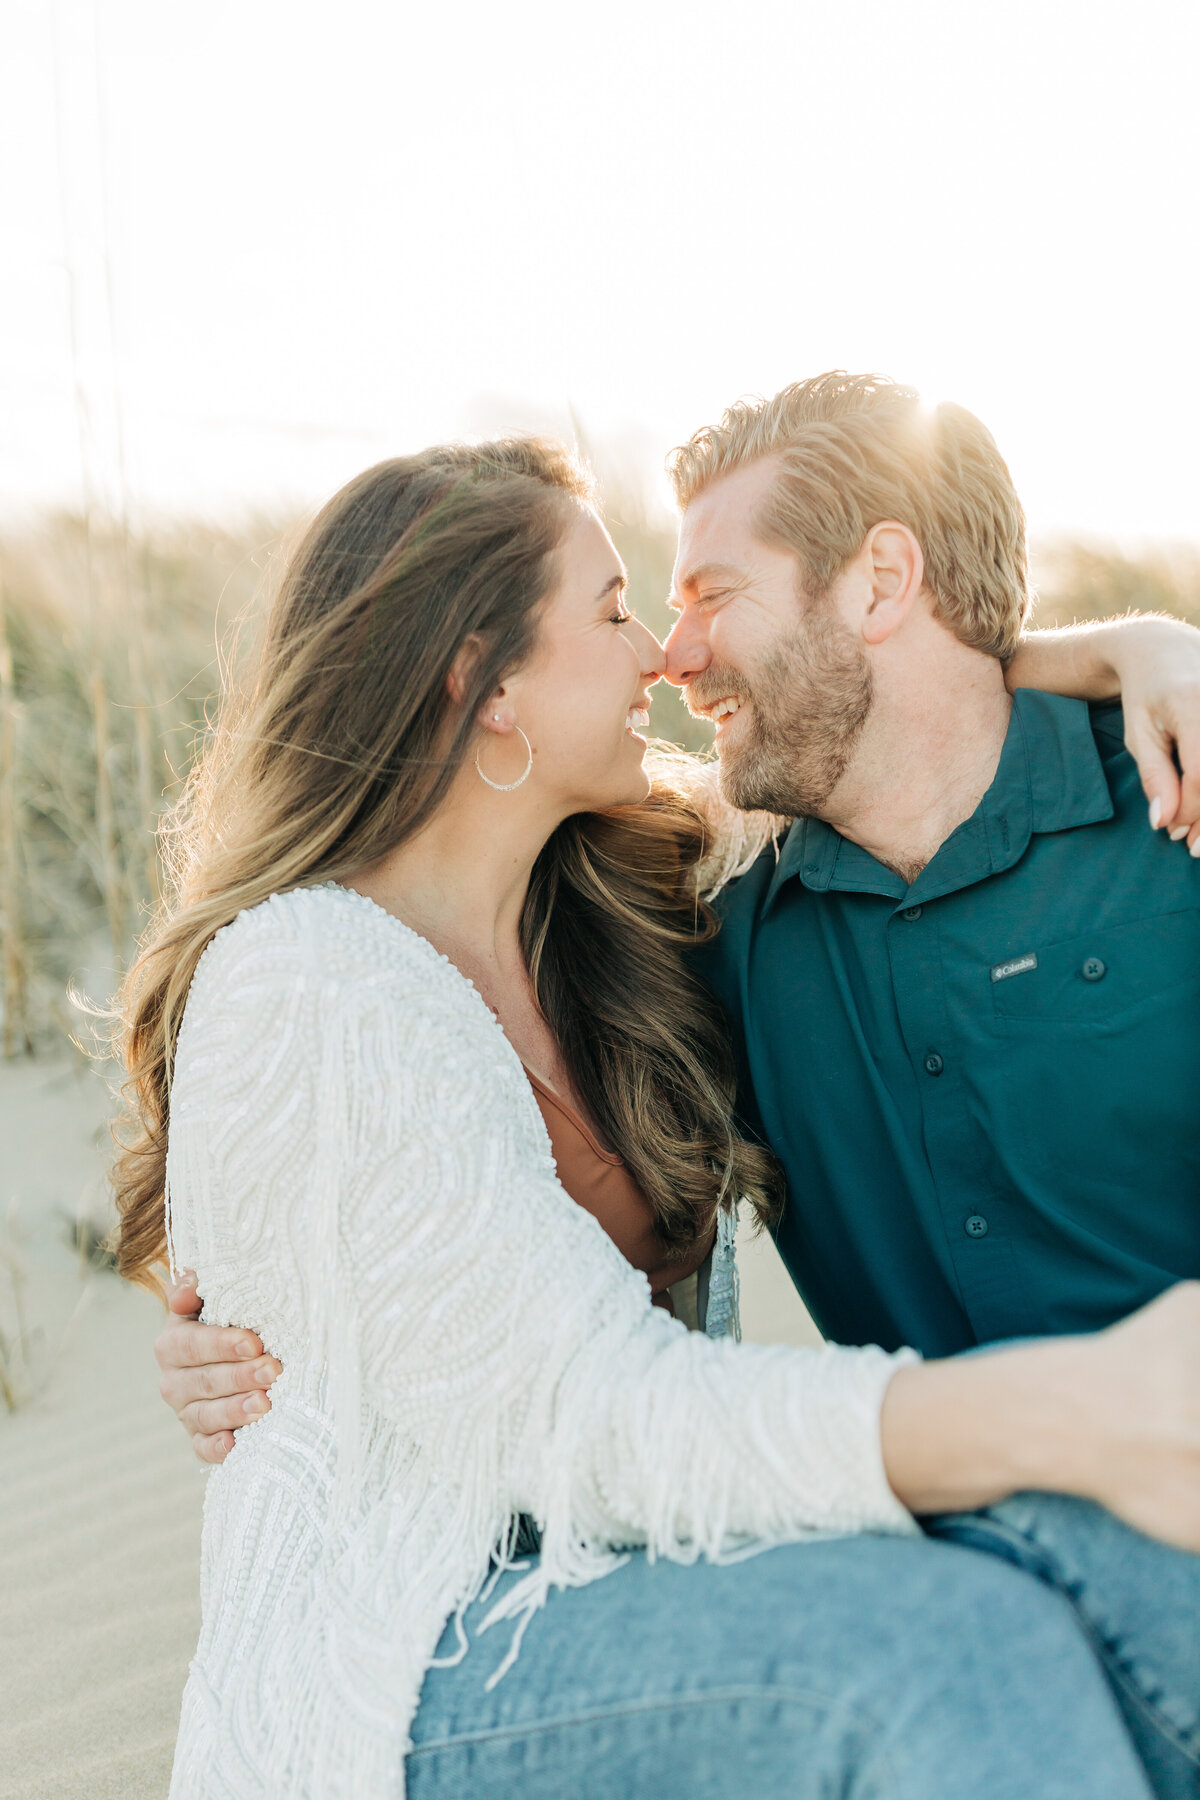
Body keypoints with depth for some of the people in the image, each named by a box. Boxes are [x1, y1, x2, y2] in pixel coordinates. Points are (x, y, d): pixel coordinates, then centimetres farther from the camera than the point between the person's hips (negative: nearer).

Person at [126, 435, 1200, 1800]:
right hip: (405, 1678, -7)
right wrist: (1067, 1417, -36)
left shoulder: (617, 899, 8)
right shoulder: (307, 988, -16)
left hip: (619, 1588, 7)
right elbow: (583, 1411, -24)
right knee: (956, 1647, -33)